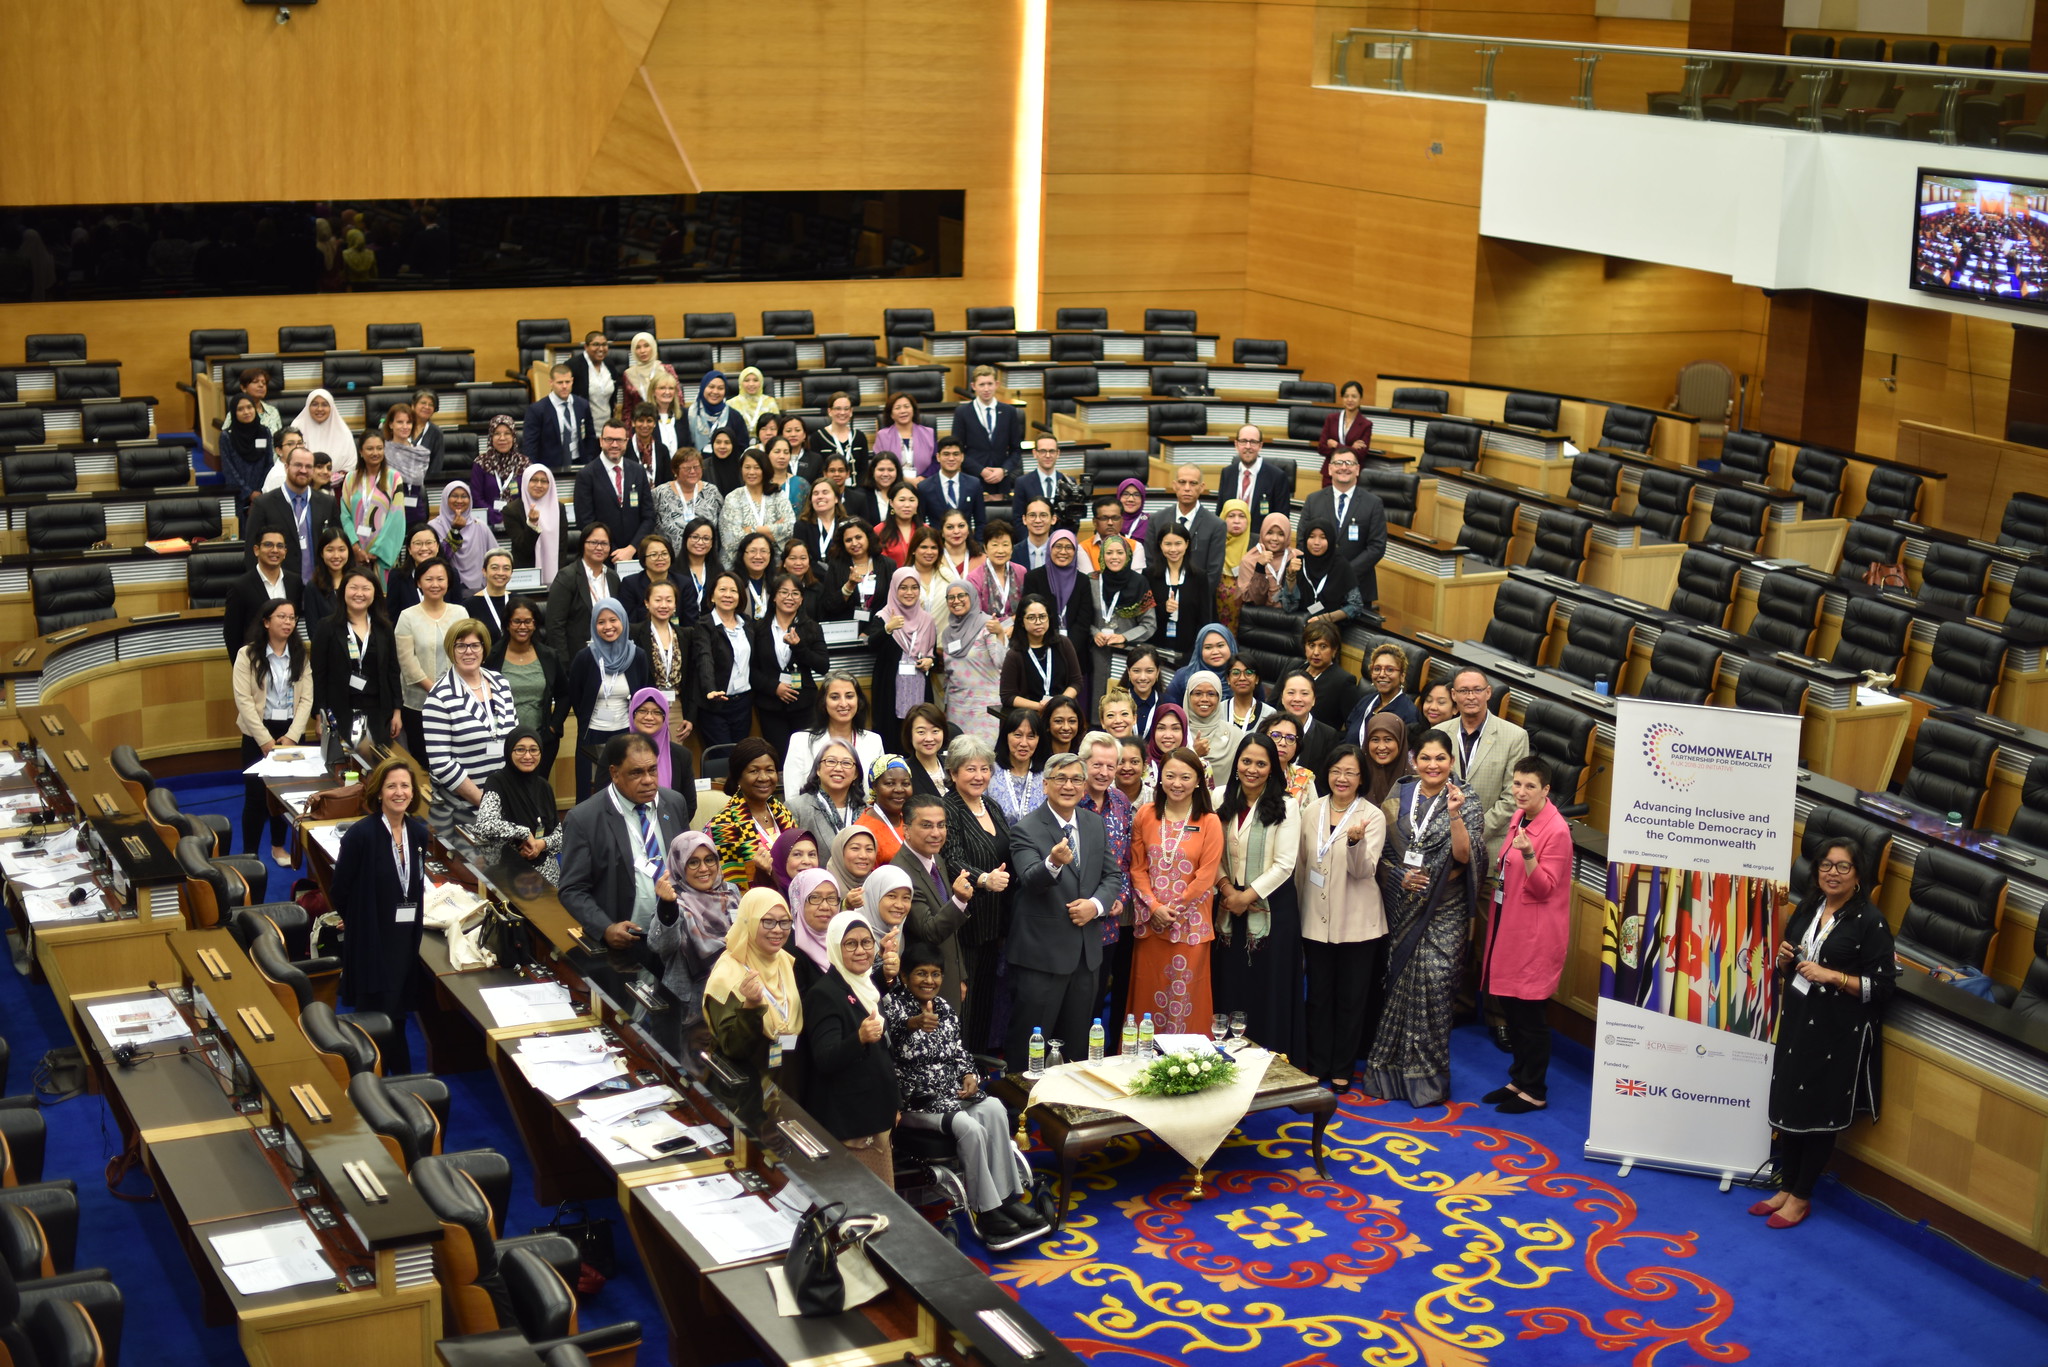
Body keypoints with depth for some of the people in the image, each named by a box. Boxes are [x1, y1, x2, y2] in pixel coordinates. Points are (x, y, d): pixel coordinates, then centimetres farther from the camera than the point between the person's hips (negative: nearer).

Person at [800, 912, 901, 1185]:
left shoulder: (869, 988, 12)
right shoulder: (824, 994, -14)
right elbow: (825, 1060, -24)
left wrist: (894, 1105, 22)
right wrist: (859, 1038, -41)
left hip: (876, 1117, 9)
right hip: (845, 1121, -8)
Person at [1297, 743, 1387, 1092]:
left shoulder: (1373, 816, -7)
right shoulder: (1311, 812, 3)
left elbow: (1364, 870, -17)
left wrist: (1356, 841, -36)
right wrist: (1297, 908, 12)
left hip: (1358, 922, -3)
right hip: (1317, 919, 3)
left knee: (1352, 998, 7)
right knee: (1319, 995, 11)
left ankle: (1342, 1069, 18)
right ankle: (1318, 1063, 22)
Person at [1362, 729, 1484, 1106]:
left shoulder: (1465, 801, -2)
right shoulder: (1398, 798, 7)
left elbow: (1464, 856, -13)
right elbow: (1379, 850, 9)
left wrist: (1455, 815, -25)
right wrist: (1400, 876, -6)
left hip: (1442, 909, -3)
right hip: (1401, 905, 3)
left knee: (1434, 979, -10)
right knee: (1397, 980, 4)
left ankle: (1428, 1075, 1)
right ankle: (1390, 1069, 16)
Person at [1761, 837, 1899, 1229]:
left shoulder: (1869, 921, -12)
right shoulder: (1807, 910, 9)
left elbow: (1881, 986, -13)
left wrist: (1832, 976, -22)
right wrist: (1784, 959, -2)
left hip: (1838, 1034, -6)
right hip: (1797, 1023, 6)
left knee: (1820, 1115, 4)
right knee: (1787, 1106, 10)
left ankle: (1801, 1197, 17)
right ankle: (1786, 1187, 24)